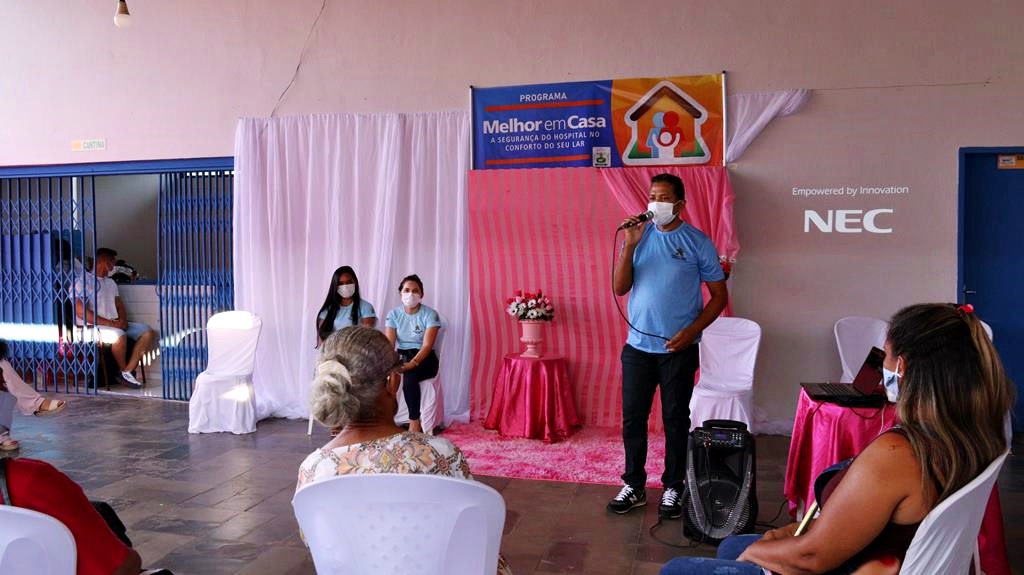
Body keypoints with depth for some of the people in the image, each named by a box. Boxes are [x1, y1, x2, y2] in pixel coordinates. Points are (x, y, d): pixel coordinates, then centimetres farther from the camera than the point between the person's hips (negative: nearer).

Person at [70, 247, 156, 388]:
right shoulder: (83, 280, -5)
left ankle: (128, 371, -19)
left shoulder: (111, 283, 21)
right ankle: (123, 371, -13)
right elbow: (81, 312, -16)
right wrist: (111, 323, -20)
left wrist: (123, 320, -5)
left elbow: (119, 305, 20)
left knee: (148, 332, -12)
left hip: (115, 325, 8)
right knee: (119, 335, -37)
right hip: (92, 327, -8)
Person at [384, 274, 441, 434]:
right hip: (401, 356, 4)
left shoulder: (430, 314, -8)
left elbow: (427, 345, -17)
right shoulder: (394, 314, 2)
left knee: (409, 376, -34)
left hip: (424, 359, -4)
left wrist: (412, 363, -34)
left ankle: (414, 422, -22)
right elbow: (389, 344, -6)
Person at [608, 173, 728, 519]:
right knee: (632, 417, 7)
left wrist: (692, 331, -14)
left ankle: (673, 488, 21)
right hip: (637, 345, 3)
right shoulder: (640, 236, 6)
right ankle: (634, 486, 21)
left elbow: (719, 296, -1)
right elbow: (619, 288, -2)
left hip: (678, 348, -3)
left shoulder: (697, 242, -3)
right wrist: (629, 246, -13)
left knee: (675, 419, 7)